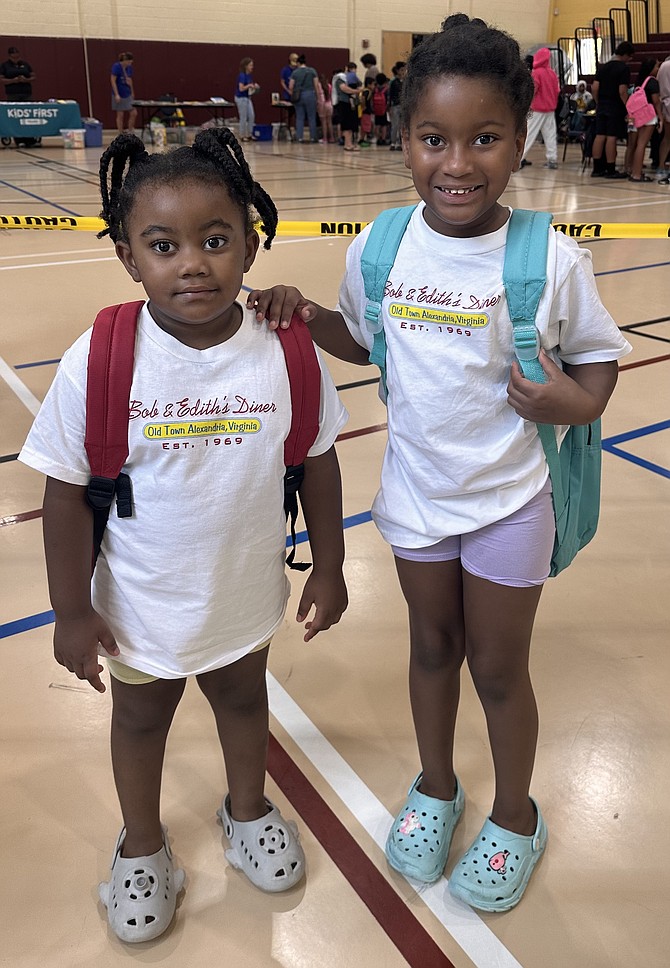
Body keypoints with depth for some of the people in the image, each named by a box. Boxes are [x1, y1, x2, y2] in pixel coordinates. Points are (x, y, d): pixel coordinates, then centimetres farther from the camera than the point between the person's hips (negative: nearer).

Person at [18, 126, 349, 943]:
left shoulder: (286, 352, -17)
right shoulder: (97, 363, -22)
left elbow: (317, 463, -5)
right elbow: (67, 493, -14)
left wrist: (328, 568, 2)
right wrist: (71, 612, -8)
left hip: (246, 594, 2)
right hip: (141, 604, -1)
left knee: (242, 697, 26)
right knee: (140, 717, 23)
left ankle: (247, 810, 58)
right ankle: (141, 845, 53)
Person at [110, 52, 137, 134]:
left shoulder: (129, 67, 5)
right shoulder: (116, 67, -14)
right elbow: (112, 81, -15)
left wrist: (132, 93, 19)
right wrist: (116, 94, -20)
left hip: (128, 95, 6)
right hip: (119, 95, -6)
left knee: (134, 113, 1)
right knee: (120, 115, 0)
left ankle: (130, 133, 13)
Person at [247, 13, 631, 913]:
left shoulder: (551, 260, -16)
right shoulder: (380, 247, -8)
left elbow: (598, 354, -3)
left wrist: (578, 400, -24)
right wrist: (304, 315, -10)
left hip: (507, 503, -3)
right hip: (415, 493, 3)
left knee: (498, 668, 14)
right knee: (432, 647, 21)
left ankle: (515, 817, 42)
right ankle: (435, 788, 48)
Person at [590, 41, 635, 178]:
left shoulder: (602, 67, 10)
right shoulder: (624, 68, -9)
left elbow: (594, 88, 7)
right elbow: (622, 91, -15)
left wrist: (598, 103, 16)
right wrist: (628, 108, -9)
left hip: (602, 107, 6)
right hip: (616, 108, -6)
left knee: (600, 136, 7)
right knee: (612, 137, -5)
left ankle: (597, 169, 10)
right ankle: (611, 170, -2)